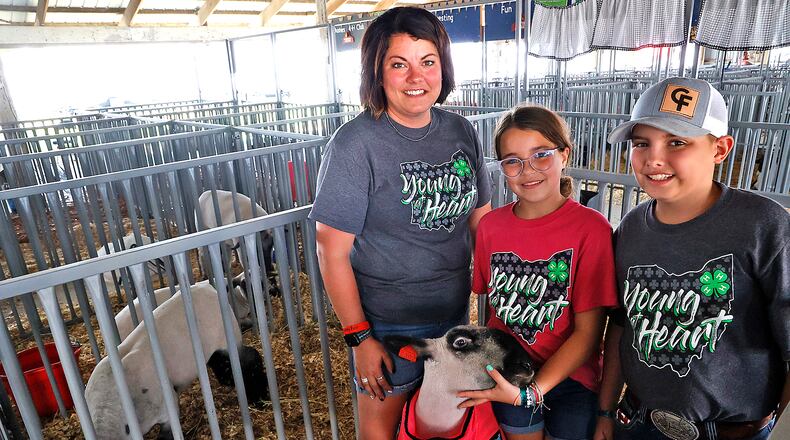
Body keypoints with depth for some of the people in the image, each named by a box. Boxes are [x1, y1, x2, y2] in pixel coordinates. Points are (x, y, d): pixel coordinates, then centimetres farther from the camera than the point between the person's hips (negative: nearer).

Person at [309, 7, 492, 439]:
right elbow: (332, 250, -17)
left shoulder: (461, 132, -2)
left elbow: (479, 219, 6)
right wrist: (359, 337, -14)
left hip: (455, 311, 5)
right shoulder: (355, 144, -19)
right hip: (388, 322, -4)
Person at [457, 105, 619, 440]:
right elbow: (492, 299, 4)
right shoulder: (490, 226, -7)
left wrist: (532, 392, -23)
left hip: (571, 376, -2)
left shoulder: (591, 228, -18)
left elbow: (588, 332, -17)